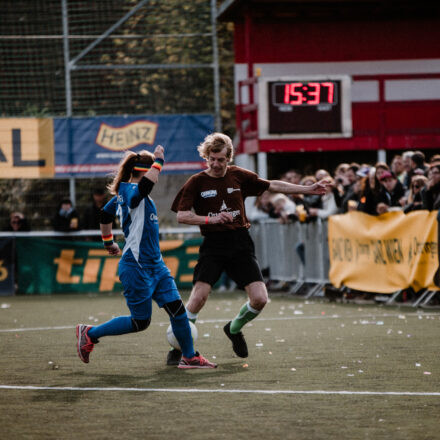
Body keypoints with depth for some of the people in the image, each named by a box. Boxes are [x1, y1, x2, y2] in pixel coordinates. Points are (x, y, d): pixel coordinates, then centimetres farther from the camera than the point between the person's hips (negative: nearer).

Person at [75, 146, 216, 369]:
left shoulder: (123, 194, 12)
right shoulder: (129, 191, -17)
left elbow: (105, 213, 27)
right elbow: (145, 184, -42)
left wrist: (108, 242, 38)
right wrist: (158, 161, -29)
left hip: (155, 265, 10)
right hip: (136, 267, -10)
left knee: (176, 308, 3)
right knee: (140, 322, -1)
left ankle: (189, 357, 12)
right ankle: (89, 334, 13)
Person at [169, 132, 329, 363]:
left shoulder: (238, 176, 7)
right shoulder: (197, 182, -1)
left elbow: (272, 186, 17)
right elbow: (181, 215, -7)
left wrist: (308, 189, 17)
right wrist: (211, 219, -21)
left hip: (240, 243, 3)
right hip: (213, 245, -3)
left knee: (259, 299, -7)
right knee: (199, 295, -20)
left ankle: (234, 329, 23)